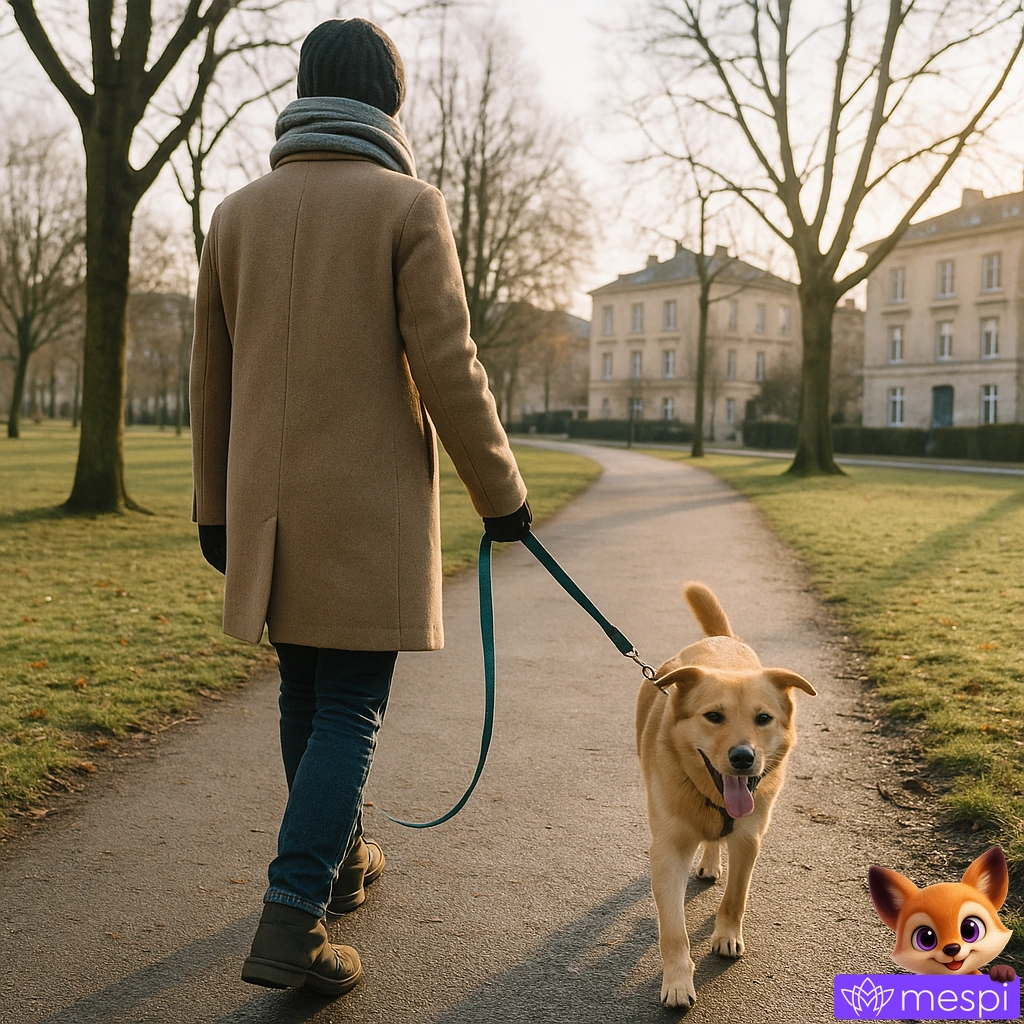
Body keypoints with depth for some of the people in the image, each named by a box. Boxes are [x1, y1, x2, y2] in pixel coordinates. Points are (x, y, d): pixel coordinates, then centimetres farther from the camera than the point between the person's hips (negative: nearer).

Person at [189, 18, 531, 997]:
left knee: (303, 692, 17)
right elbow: (448, 370, -11)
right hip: (370, 506, -5)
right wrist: (500, 493, -1)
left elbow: (212, 377, 10)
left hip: (269, 509, 5)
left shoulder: (237, 213, 8)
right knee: (351, 711, 0)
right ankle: (289, 921, -6)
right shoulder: (408, 205, -6)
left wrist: (215, 510, 17)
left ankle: (339, 863, 33)